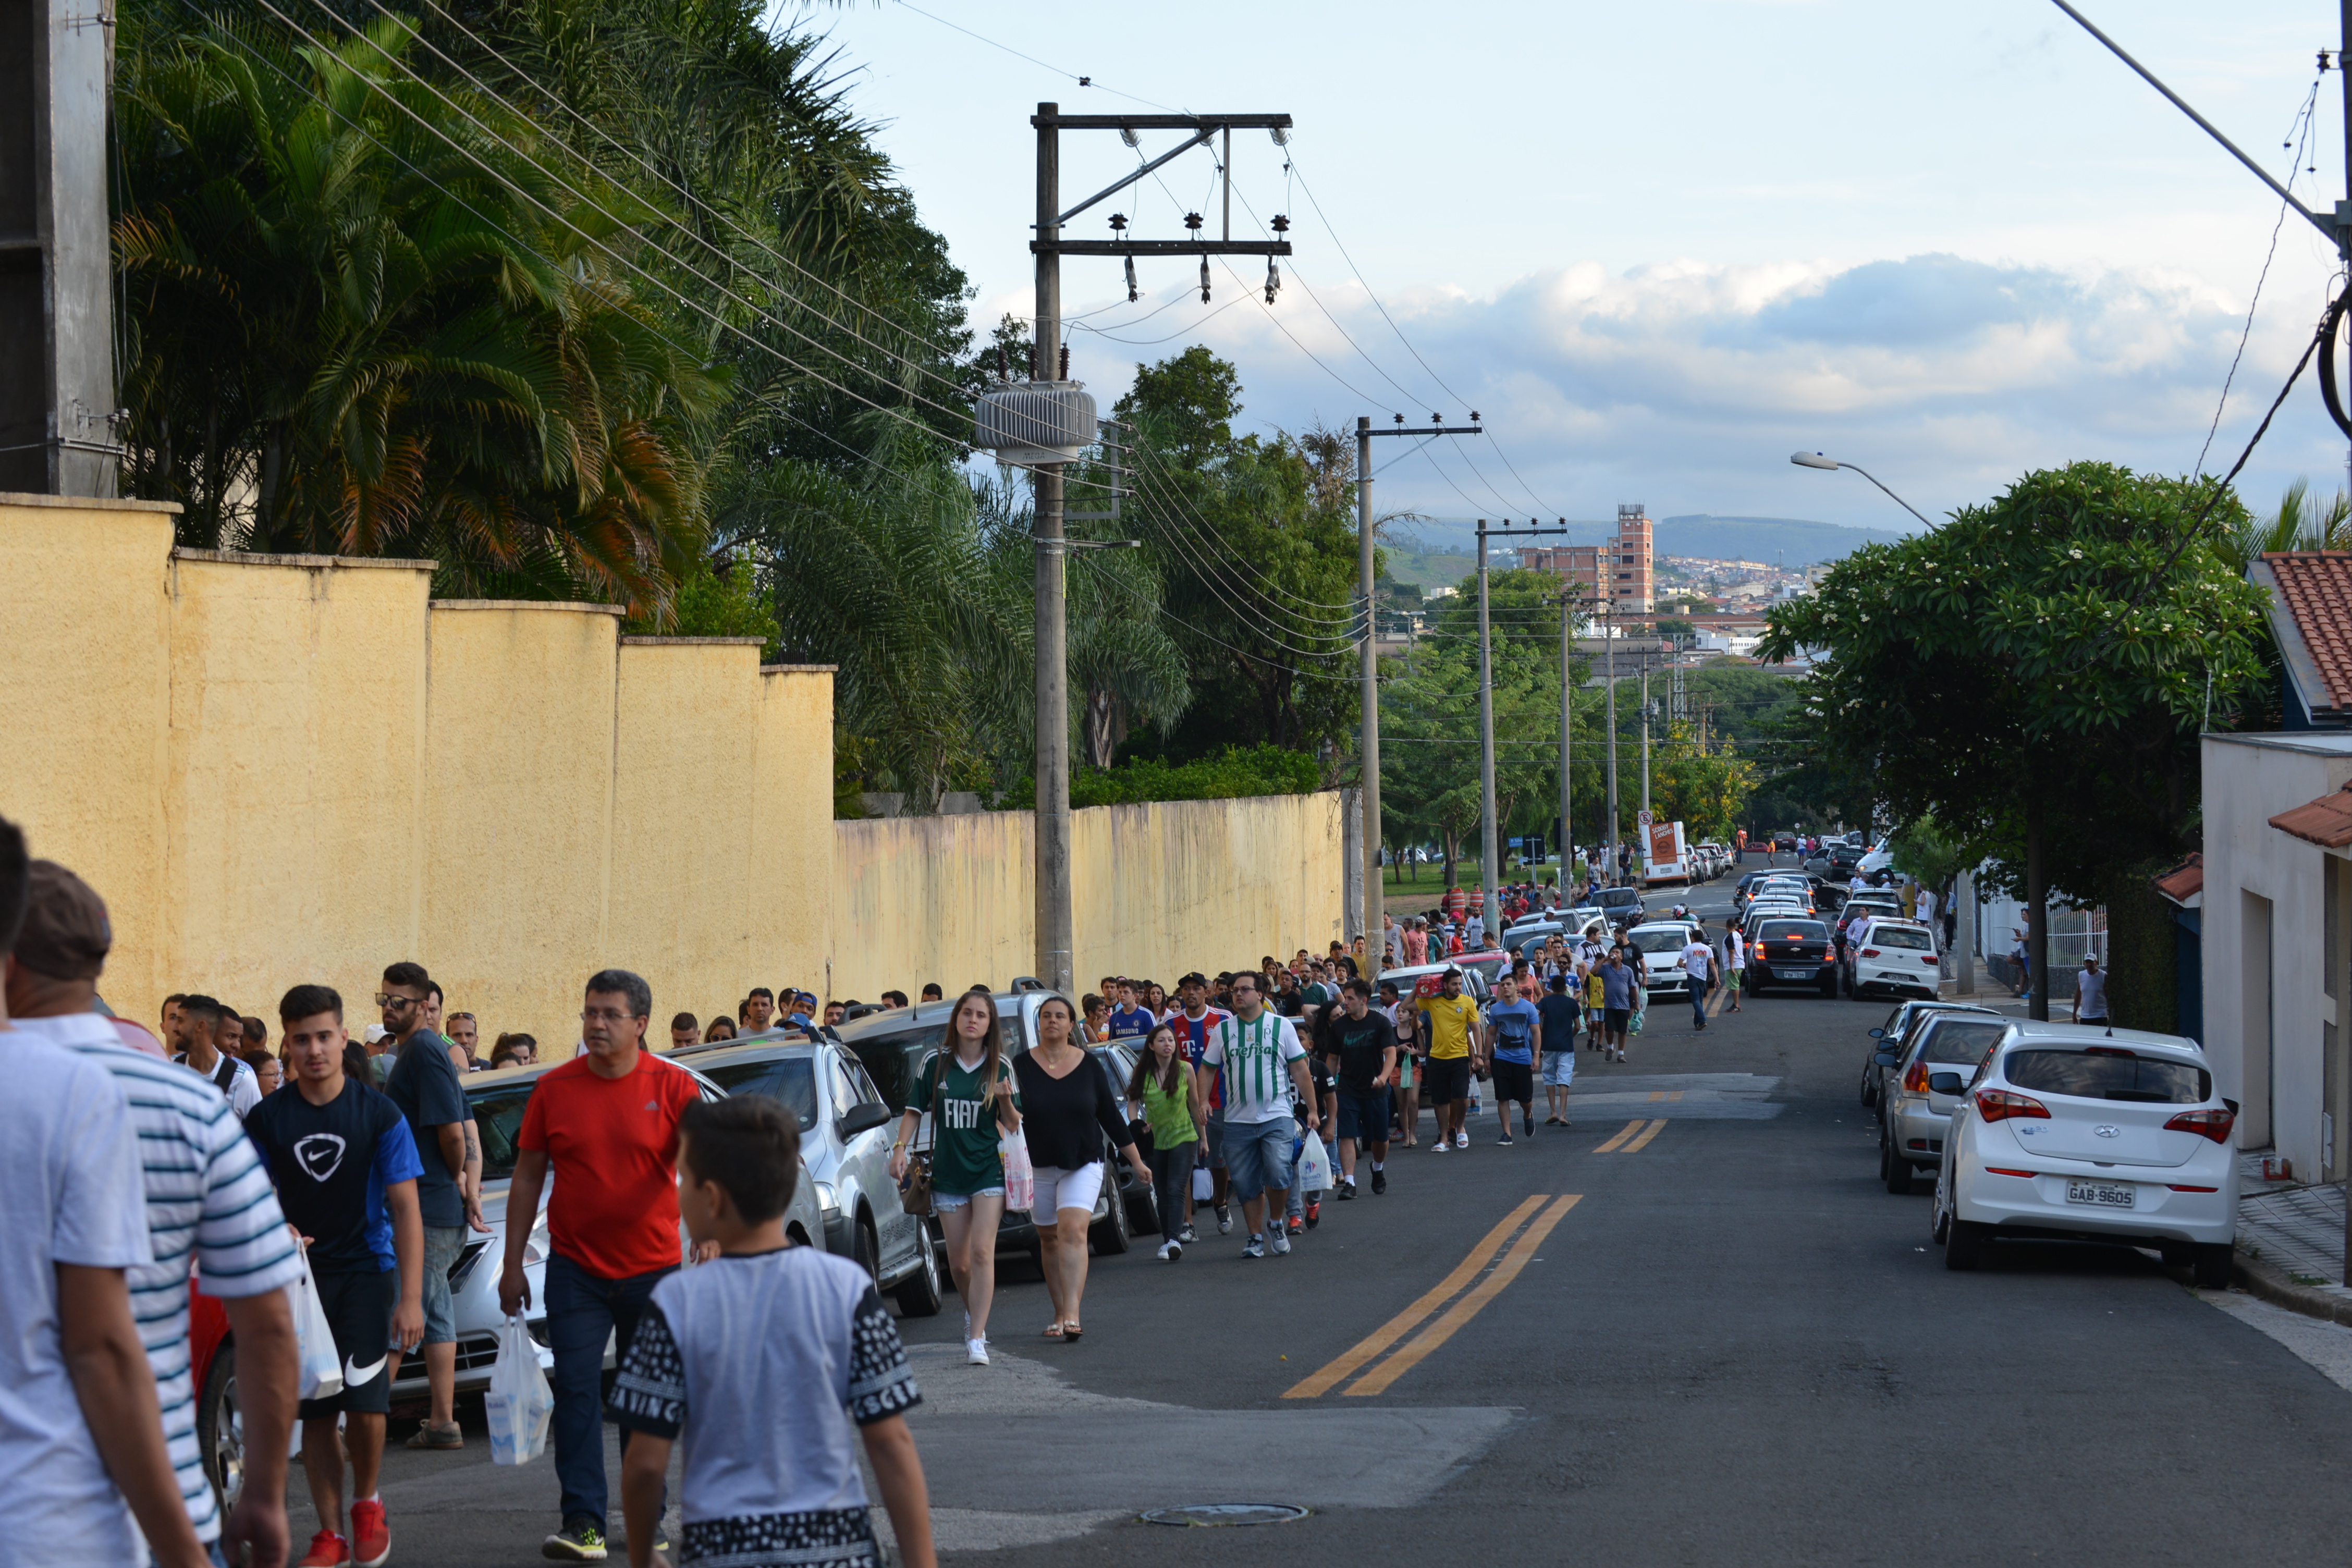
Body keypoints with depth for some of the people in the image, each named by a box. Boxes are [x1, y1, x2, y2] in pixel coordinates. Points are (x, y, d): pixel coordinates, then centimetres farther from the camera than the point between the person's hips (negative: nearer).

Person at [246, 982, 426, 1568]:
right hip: (299, 1277, 2)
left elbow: (406, 1210, -4)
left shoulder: (379, 1114, -4)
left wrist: (411, 1297, -11)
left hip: (366, 1272, -2)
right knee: (315, 1413, 3)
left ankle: (367, 1503, 11)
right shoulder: (267, 1119, 1)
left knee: (365, 1404, -14)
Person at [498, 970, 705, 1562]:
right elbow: (527, 1179, 7)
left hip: (652, 1267, 0)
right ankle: (583, 1523, -6)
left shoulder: (672, 1086, -4)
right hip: (575, 1268, 1)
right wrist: (513, 1265, 5)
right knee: (576, 1390, -7)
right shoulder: (555, 1088, 1)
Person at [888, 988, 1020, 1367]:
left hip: (988, 1169, -2)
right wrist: (900, 1148, -4)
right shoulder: (936, 1063, 1)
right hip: (948, 1173, 2)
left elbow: (1013, 1125, 2)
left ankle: (976, 1340, -17)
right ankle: (974, 1314, 37)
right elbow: (915, 1110, 8)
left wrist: (1005, 1100, -18)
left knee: (982, 1252, -14)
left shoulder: (999, 1067, -1)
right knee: (958, 1261, 8)